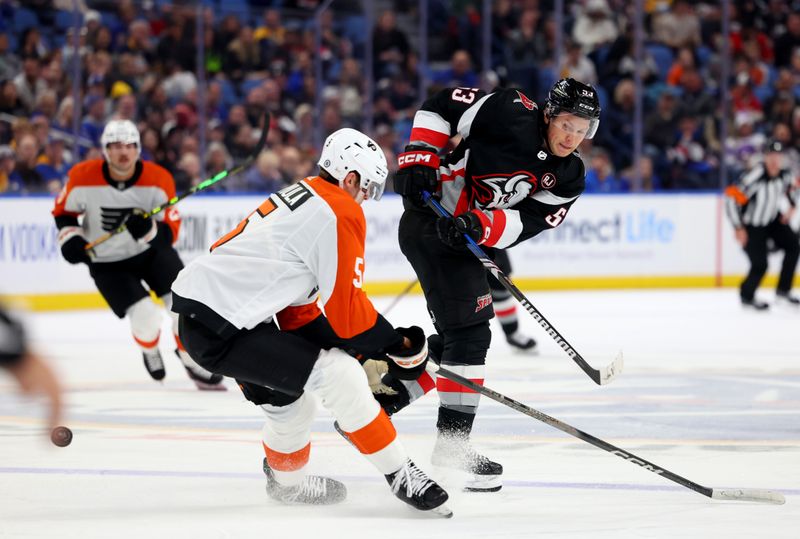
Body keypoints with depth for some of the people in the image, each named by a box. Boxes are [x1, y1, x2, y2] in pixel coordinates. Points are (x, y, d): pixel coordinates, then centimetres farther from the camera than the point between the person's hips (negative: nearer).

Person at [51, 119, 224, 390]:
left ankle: (194, 363, 15)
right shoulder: (83, 178, -20)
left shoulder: (159, 180, -20)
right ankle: (149, 353, 19)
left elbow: (170, 233, -19)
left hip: (151, 249, 2)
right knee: (145, 315, -18)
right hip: (107, 262, -2)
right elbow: (63, 211, 1)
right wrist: (70, 237, -16)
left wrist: (148, 230, -39)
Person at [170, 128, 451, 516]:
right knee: (338, 376, -11)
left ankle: (286, 479, 48)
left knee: (287, 398, 26)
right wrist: (398, 346, 3)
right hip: (219, 328, -10)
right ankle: (399, 474, -5)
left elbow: (297, 311, 20)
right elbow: (346, 310, -11)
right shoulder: (342, 213, -12)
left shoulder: (301, 197, 18)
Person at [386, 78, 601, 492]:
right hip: (430, 221, -9)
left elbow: (526, 223, -10)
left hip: (464, 240, 9)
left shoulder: (568, 178, 2)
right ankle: (453, 441, -11)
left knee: (455, 338, 16)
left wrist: (481, 226, -28)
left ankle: (379, 400, 25)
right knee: (469, 332, -13)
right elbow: (441, 106, -8)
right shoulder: (512, 114, -15)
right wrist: (418, 159, -17)